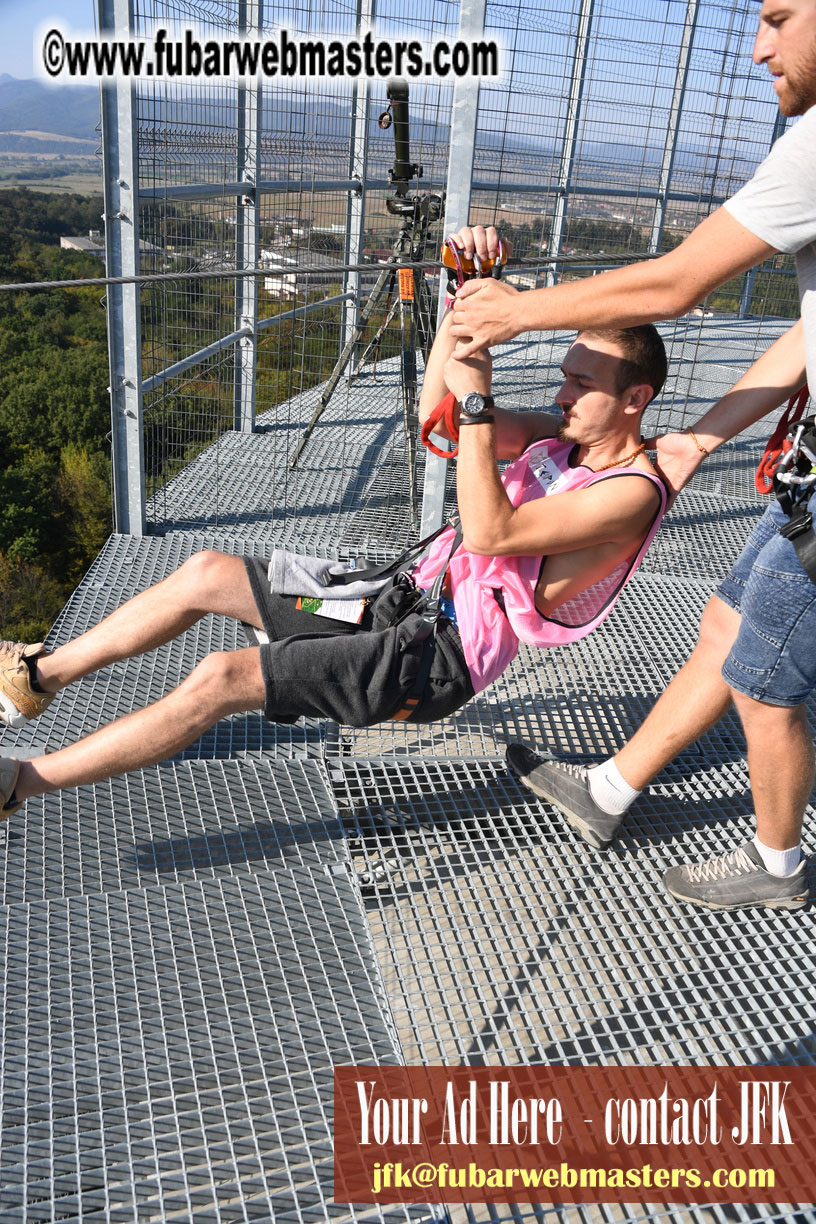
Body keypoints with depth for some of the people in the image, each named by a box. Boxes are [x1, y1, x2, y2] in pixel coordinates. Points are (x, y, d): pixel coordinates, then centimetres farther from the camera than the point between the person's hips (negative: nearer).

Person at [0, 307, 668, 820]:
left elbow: (489, 534, -27)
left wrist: (477, 400, -26)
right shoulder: (563, 438, 10)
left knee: (220, 678, -20)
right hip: (410, 598, 9)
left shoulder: (631, 492, -15)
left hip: (438, 657, -9)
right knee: (207, 573, 4)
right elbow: (438, 417, 5)